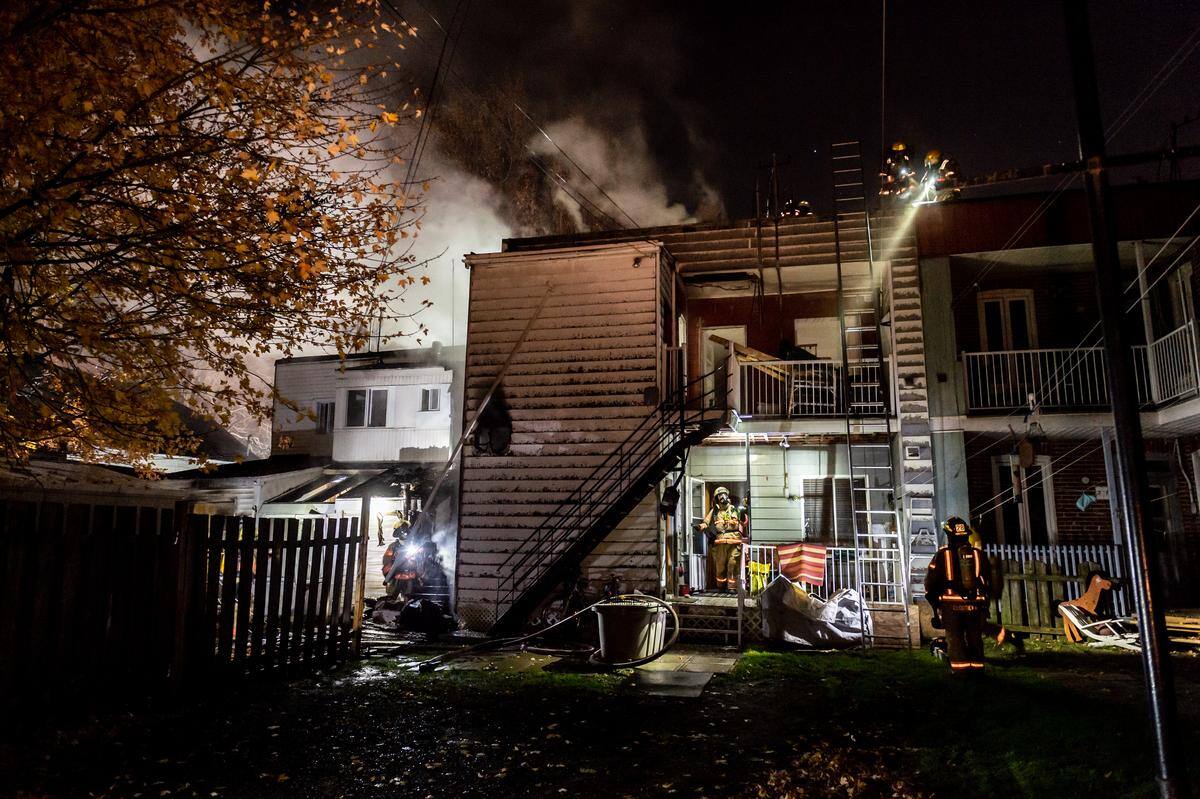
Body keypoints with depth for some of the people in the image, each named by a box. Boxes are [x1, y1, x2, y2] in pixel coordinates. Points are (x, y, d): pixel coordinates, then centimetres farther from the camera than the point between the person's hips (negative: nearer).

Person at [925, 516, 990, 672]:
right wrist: (985, 603, 22)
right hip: (975, 605, 3)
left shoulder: (943, 554, -4)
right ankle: (977, 667, 14)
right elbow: (986, 580, 12)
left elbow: (930, 581, -2)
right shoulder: (978, 554, 5)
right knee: (975, 638, 13)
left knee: (955, 638, 2)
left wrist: (933, 602, 11)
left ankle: (961, 669, -3)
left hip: (951, 605, -3)